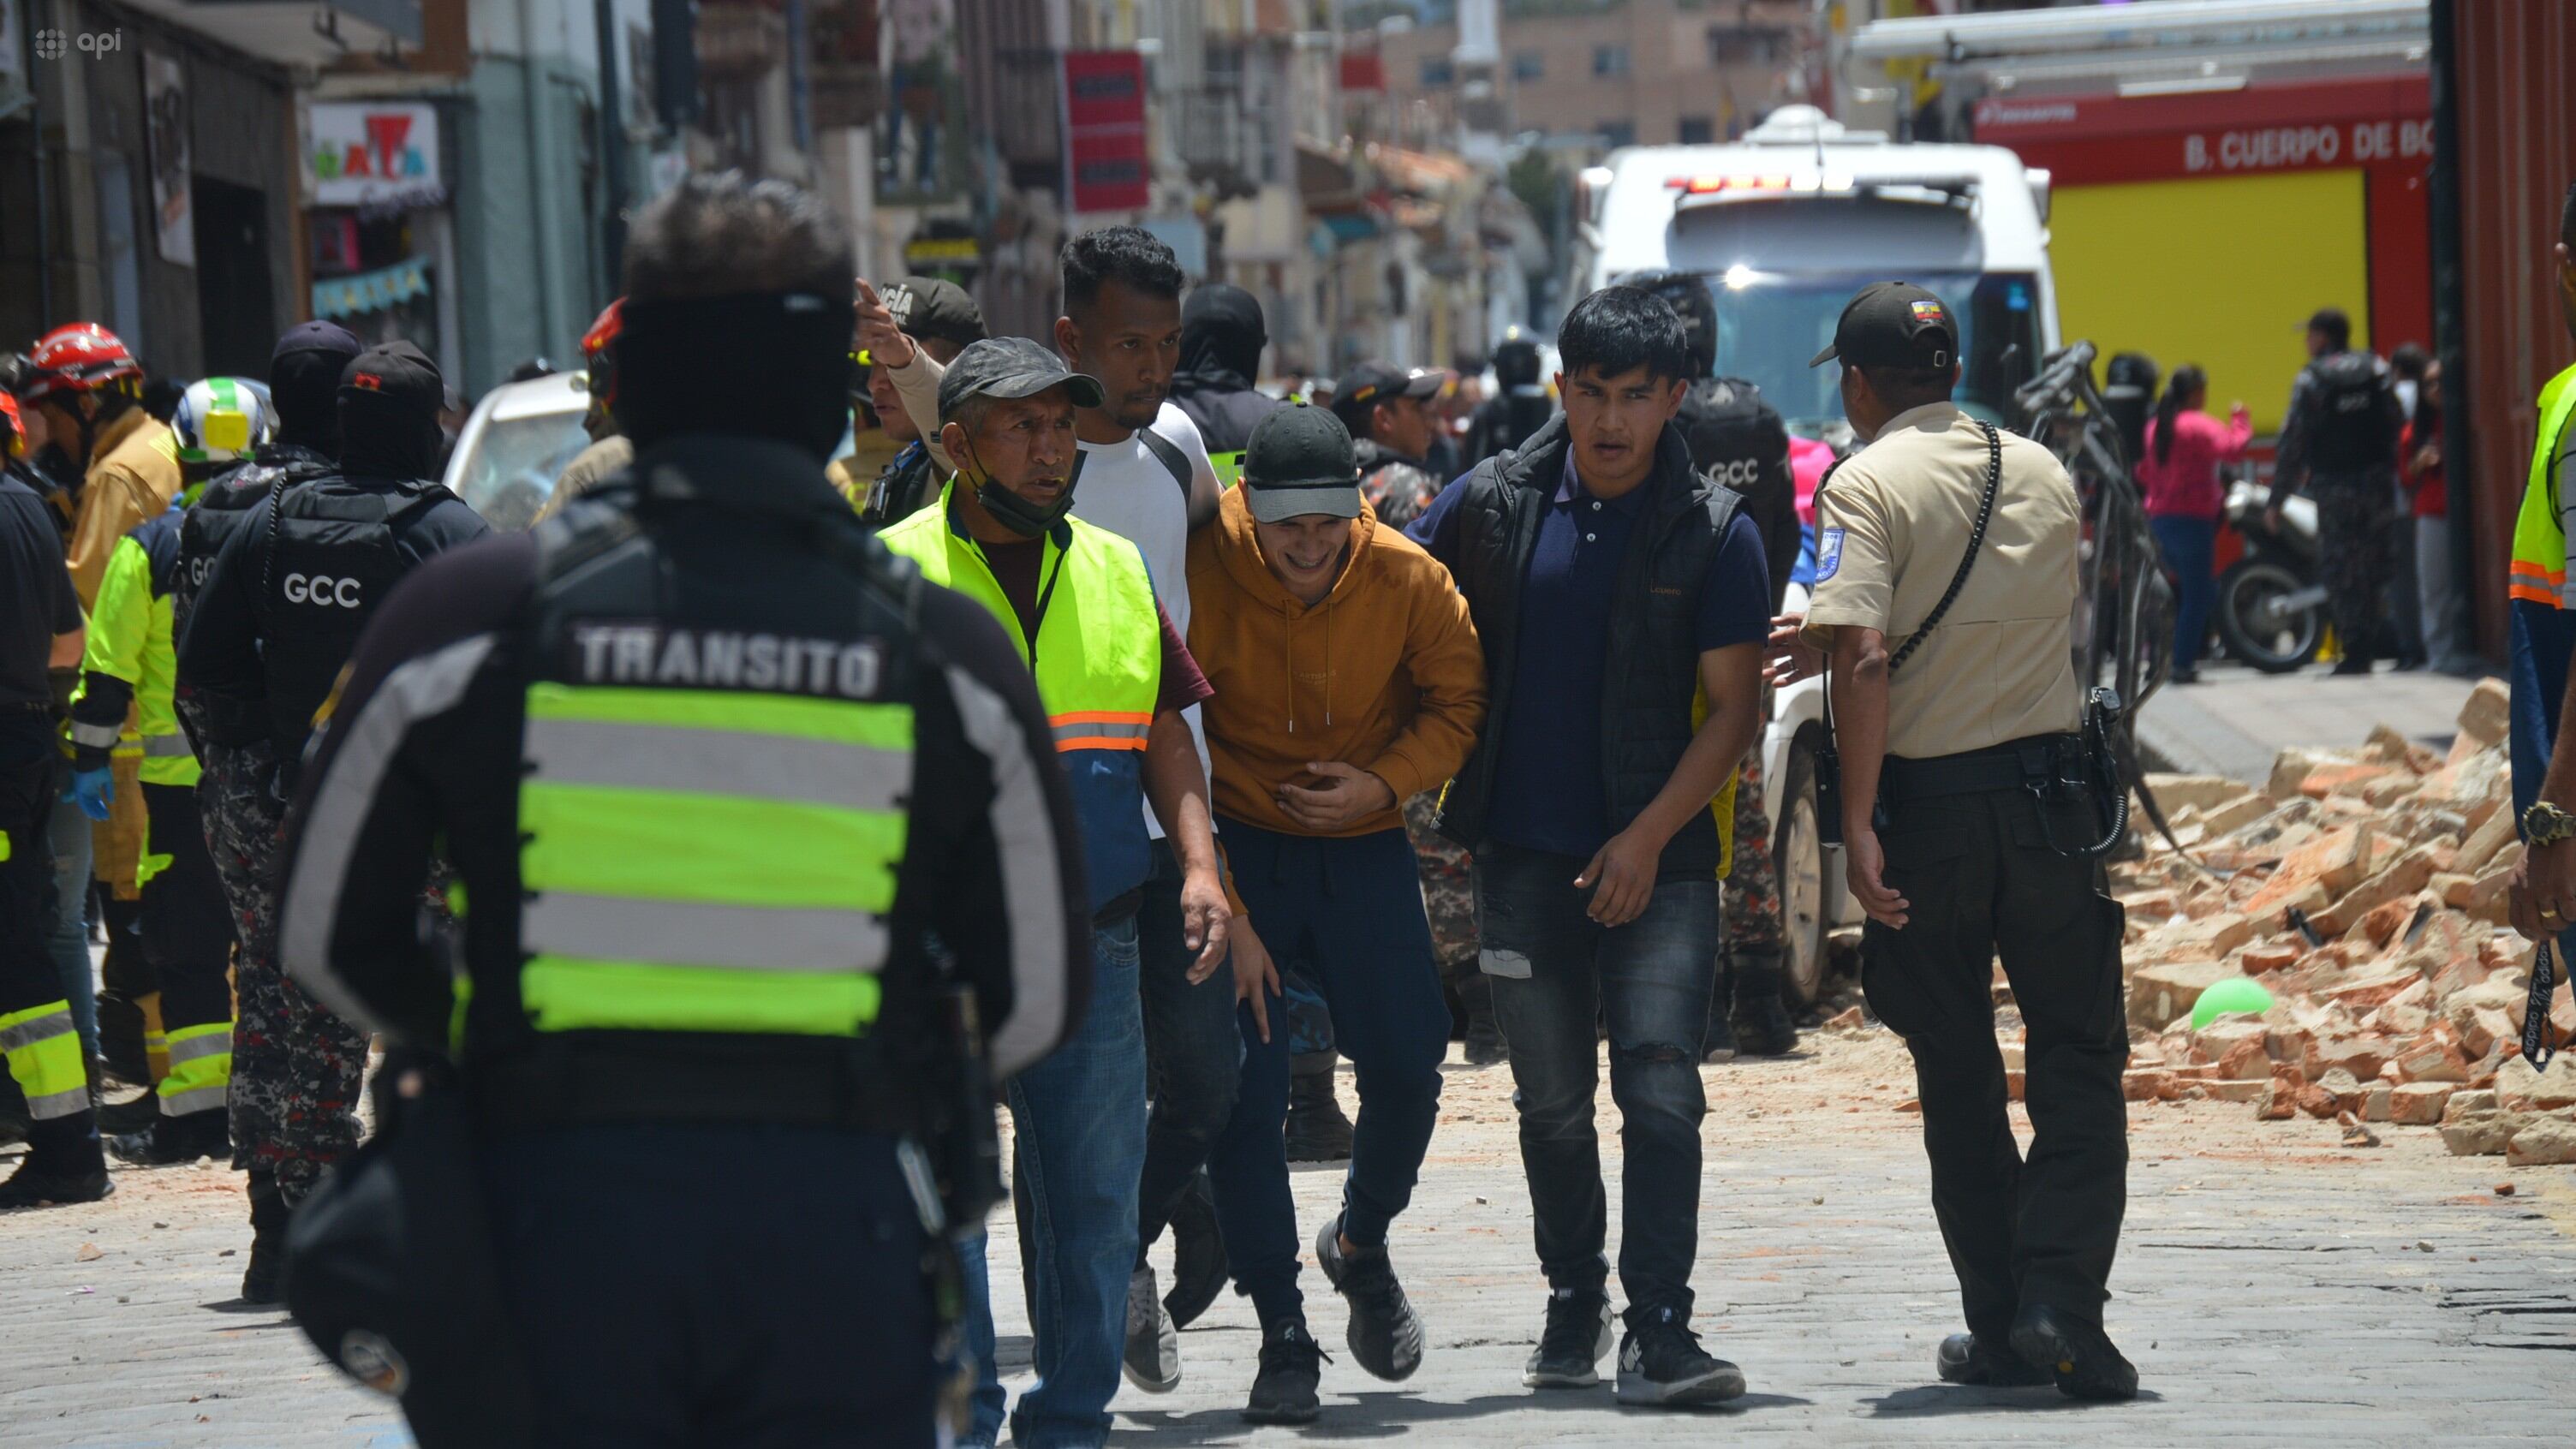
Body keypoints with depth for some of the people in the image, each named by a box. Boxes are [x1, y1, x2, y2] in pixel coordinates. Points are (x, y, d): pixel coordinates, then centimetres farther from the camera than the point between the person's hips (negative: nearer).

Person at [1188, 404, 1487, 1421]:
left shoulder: (1408, 581, -10)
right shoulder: (1204, 574, -17)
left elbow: (1457, 702, 5)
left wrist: (1386, 780, -15)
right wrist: (1219, 909, -16)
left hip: (1364, 847, 2)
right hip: (1238, 848, -2)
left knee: (1408, 1065, -1)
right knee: (1244, 1091, -9)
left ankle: (1361, 1245, 30)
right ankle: (1283, 1338, 2)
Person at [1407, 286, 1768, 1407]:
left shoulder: (1715, 533, -3)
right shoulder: (1492, 504, 2)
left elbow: (1733, 710, -4)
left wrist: (1649, 838, -12)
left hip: (1661, 858, -2)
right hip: (1524, 854, 2)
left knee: (1660, 1089, -13)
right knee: (1553, 1102, 11)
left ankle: (1659, 1334, -14)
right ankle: (1573, 1306, 29)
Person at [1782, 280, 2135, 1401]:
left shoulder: (1868, 484, -8)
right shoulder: (2045, 477, 8)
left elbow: (1865, 662, -18)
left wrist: (1858, 826, -17)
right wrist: (1840, 641, 25)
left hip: (1927, 804, -2)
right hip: (2048, 790, 2)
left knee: (1956, 1078, 9)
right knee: (2078, 1059, 6)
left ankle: (2002, 1329, 13)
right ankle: (2061, 1307, -9)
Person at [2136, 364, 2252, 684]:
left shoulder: (2155, 427, 12)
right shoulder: (2198, 426, -11)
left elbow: (2145, 473, 20)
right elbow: (2233, 450, -24)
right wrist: (2240, 420, -9)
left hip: (2159, 517, 8)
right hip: (2192, 519, -8)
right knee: (2197, 595, -3)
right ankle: (2183, 665, -7)